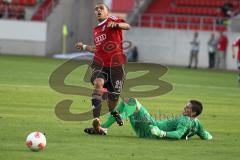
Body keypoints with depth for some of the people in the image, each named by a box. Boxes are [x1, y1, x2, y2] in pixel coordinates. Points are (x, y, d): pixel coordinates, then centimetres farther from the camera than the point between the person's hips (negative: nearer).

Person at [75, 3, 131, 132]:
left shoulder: (112, 20, 1)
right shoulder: (96, 30, 19)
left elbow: (127, 26, -18)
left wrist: (116, 24, -37)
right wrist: (84, 47, 27)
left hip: (115, 64, -3)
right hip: (99, 64, 3)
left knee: (114, 96, 2)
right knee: (98, 83, -29)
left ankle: (112, 112, 41)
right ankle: (96, 120, -34)